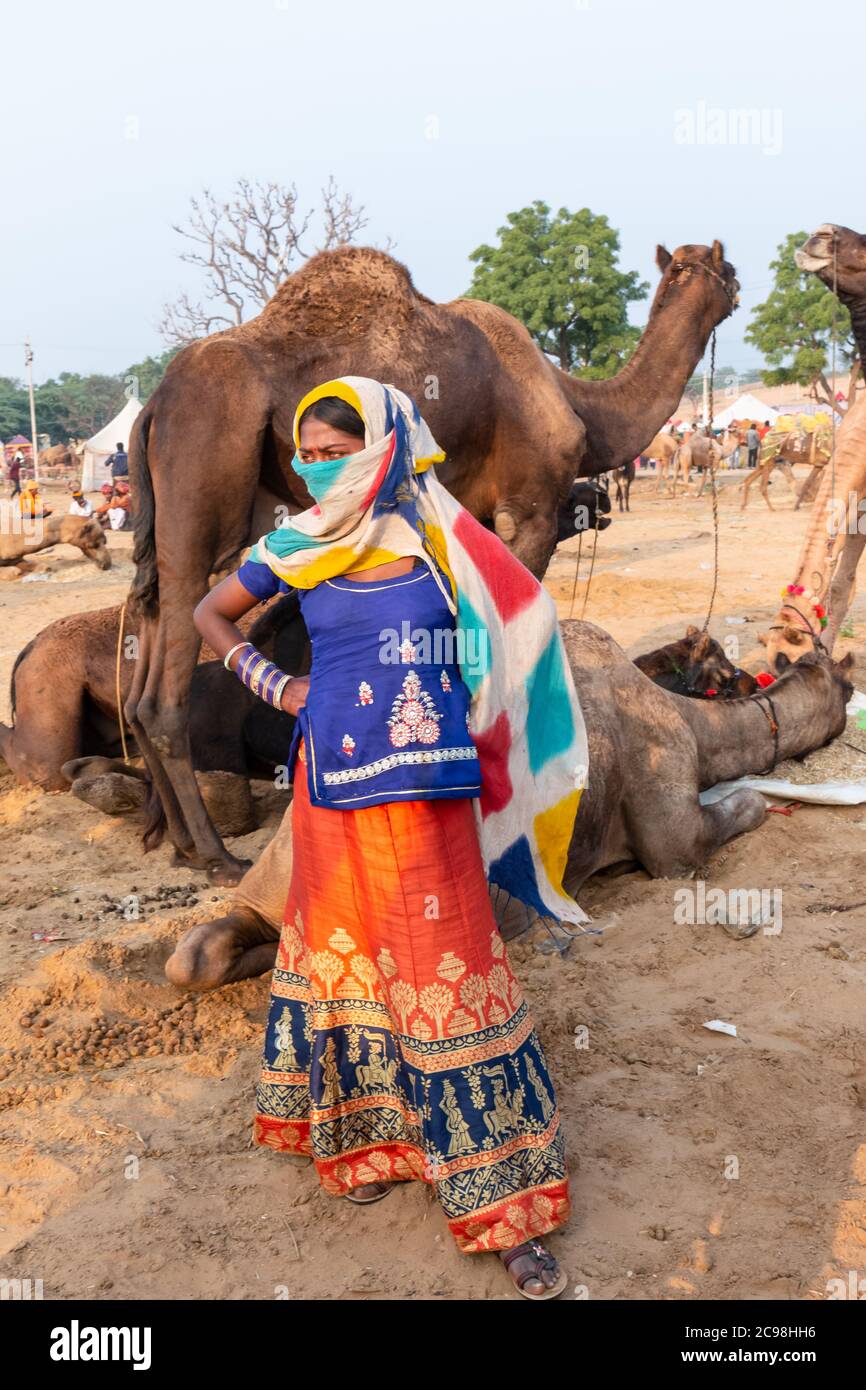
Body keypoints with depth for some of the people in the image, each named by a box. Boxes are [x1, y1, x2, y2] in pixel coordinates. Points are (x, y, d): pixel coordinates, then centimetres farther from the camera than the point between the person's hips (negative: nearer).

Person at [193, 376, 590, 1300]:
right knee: (343, 954, 11)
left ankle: (501, 1198, 10)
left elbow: (513, 627, 10)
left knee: (449, 970, 1)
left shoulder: (437, 540, -1)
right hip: (337, 784, 1)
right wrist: (272, 686, 4)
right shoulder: (296, 548, 2)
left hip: (430, 791, -1)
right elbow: (210, 615, 17)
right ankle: (359, 1135, 34)